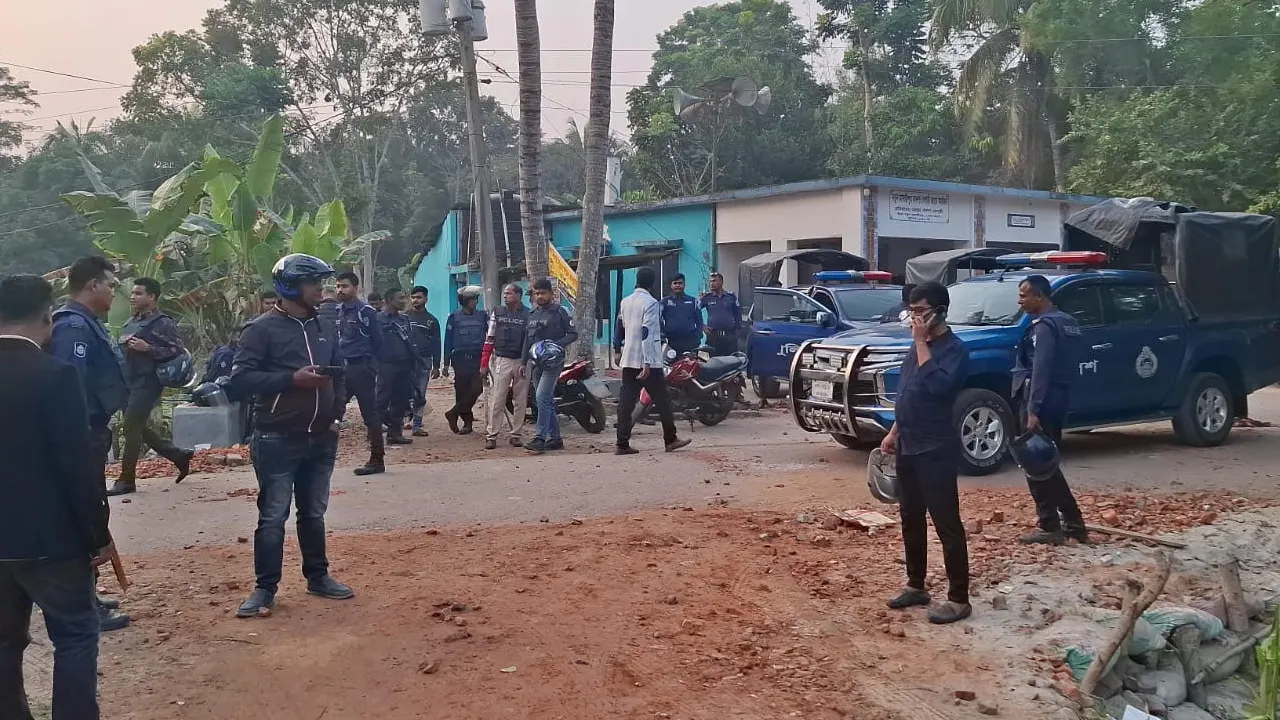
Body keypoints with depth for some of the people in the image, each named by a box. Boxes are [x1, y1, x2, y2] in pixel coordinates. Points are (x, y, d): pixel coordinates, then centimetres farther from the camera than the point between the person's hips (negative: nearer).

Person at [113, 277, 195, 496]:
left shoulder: (163, 324, -9)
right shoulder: (131, 323, 16)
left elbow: (178, 352, -17)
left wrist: (148, 348, -22)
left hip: (147, 383, -9)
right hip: (129, 383, 9)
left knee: (132, 428, -7)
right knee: (141, 428, 13)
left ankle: (126, 480, 1)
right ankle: (179, 455, 27)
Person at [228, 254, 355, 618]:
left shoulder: (325, 329, 11)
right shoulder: (262, 329, -8)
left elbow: (338, 375, 19)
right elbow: (241, 379, -15)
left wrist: (337, 416, 5)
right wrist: (292, 379, -22)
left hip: (321, 439, 6)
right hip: (278, 440, -6)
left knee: (314, 513, 16)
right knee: (273, 516, 1)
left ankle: (318, 576, 28)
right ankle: (265, 588, 10)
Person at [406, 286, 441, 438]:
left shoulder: (432, 320, 12)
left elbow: (436, 345, 12)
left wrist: (436, 366, 7)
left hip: (424, 361, 2)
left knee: (420, 395, 5)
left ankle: (417, 426, 11)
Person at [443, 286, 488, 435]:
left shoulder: (483, 316, 7)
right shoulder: (454, 317, 4)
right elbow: (448, 341, 4)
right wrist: (446, 364, 0)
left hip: (478, 359, 1)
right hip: (460, 359, -1)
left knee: (476, 388, -15)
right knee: (461, 391, 0)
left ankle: (453, 414, -2)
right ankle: (467, 422, 12)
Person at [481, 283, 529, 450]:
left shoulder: (528, 315, 2)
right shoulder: (497, 314, 7)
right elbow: (489, 340, 8)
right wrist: (484, 363, 3)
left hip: (522, 362, 0)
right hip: (501, 361, 0)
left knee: (520, 401, 5)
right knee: (497, 400, -3)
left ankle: (516, 435, 14)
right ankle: (491, 435, 1)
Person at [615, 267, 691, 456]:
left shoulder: (625, 302, 10)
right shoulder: (651, 303, -12)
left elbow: (620, 328, 18)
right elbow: (647, 334, -20)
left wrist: (618, 352, 31)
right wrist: (647, 364, -22)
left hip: (628, 360, 7)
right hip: (648, 362, -7)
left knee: (626, 400, 3)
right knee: (661, 400, 5)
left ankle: (622, 443, -1)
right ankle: (670, 439, 13)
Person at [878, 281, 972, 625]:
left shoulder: (954, 349, -13)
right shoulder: (919, 345, 13)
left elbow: (934, 386, -29)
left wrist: (921, 342, -22)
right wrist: (895, 431, 17)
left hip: (937, 450, -9)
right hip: (908, 448, 9)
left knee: (947, 524, -3)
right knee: (911, 520, 15)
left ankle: (958, 599, 3)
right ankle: (916, 586, 28)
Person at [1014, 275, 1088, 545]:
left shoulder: (1044, 325, -14)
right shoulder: (1068, 322, 16)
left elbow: (1040, 370, -22)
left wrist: (1032, 410, -25)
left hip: (1041, 402, -10)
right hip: (1058, 400, 10)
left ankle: (1050, 527, -1)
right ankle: (1072, 523, 19)